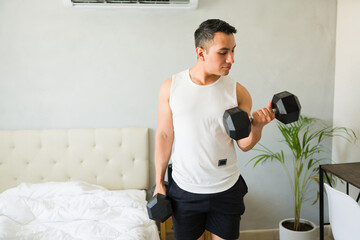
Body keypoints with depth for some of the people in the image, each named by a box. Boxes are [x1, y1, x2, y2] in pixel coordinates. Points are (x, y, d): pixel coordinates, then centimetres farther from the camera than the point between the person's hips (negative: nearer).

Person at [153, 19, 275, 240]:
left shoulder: (237, 92, -7)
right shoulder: (171, 87, -7)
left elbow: (245, 144, -3)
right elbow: (164, 135, -1)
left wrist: (257, 125, -24)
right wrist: (159, 183, 2)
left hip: (227, 189, 1)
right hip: (184, 189, 0)